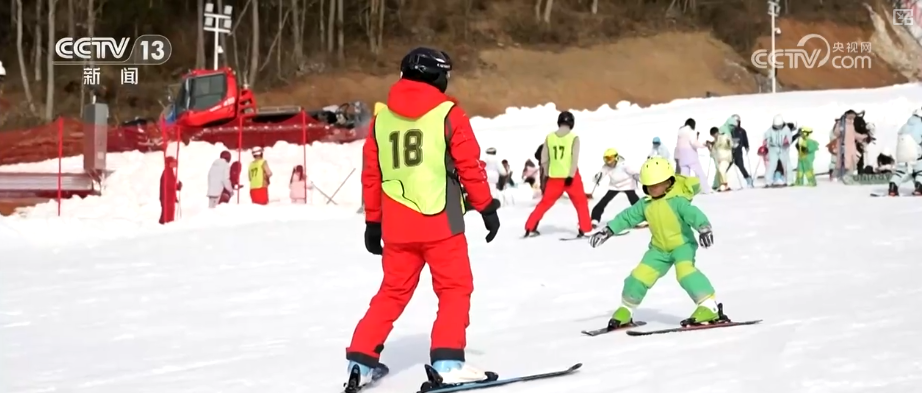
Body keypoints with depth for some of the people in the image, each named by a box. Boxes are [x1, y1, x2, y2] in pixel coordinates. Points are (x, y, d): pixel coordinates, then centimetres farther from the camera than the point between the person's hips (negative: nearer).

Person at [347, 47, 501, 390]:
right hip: (439, 221, -5)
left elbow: (371, 176, 11)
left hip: (397, 225, 5)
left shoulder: (381, 120, 9)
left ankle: (361, 359, 12)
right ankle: (447, 361, -6)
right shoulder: (448, 114, -4)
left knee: (393, 291, 16)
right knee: (454, 288, 5)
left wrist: (372, 223, 18)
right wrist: (487, 207, 6)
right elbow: (470, 166, -4)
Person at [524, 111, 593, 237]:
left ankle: (530, 228, 13)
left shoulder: (549, 137, 3)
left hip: (554, 177, 3)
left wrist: (547, 174, 15)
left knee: (545, 202, 15)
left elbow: (543, 159, 5)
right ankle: (585, 229, 5)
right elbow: (575, 159, -15)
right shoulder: (574, 138, -7)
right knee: (581, 202, 12)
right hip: (570, 177, -3)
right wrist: (571, 176, -15)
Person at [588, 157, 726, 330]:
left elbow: (693, 214, -35)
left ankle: (710, 306, -29)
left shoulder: (677, 200, -21)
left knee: (684, 270, -30)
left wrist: (704, 229, -53)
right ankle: (625, 310, 19)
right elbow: (627, 216, 8)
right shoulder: (645, 204, -1)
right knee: (640, 275, 1)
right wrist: (608, 231, 8)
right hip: (659, 248, 6)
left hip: (682, 244, -6)